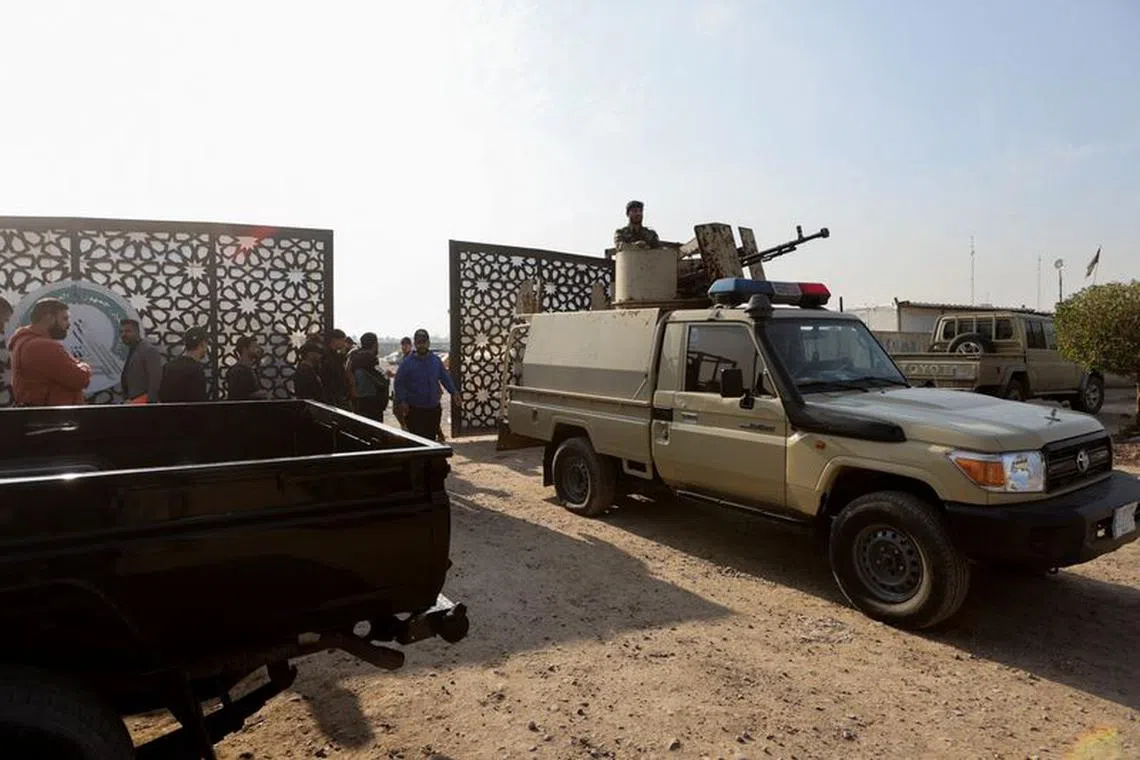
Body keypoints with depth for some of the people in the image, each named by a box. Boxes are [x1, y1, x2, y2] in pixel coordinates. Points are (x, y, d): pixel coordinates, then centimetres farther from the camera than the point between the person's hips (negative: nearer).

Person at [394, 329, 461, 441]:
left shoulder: (436, 360, 7)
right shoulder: (407, 362, -3)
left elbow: (445, 378, 15)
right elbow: (399, 383, -3)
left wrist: (454, 392, 3)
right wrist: (401, 400, -14)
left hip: (434, 409, 4)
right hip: (414, 410, -3)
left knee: (431, 438, 10)